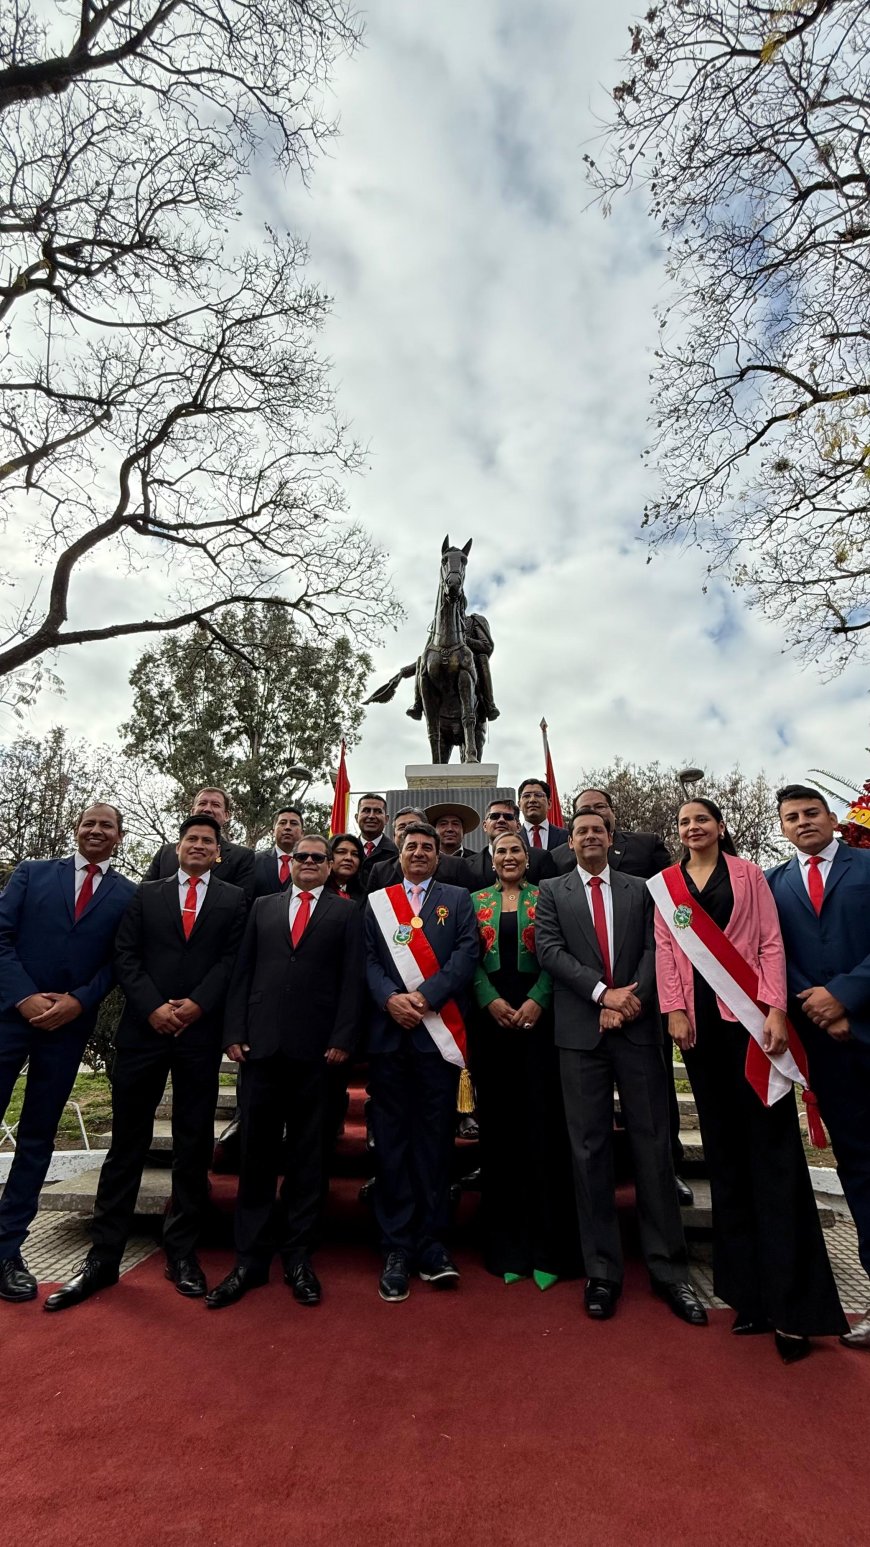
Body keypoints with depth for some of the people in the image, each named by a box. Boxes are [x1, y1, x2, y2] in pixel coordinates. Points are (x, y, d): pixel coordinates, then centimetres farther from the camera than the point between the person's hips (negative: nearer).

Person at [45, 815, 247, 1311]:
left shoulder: (234, 899, 6)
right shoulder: (147, 894, 10)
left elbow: (233, 959, -2)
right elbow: (126, 956, 2)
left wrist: (198, 1004, -14)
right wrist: (153, 1007, -10)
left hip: (201, 1034, 0)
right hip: (144, 1030, 1)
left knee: (194, 1146, 9)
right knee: (127, 1145, 8)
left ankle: (182, 1252, 23)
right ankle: (103, 1257, 20)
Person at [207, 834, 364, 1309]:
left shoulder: (345, 912, 6)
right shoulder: (263, 906, 13)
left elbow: (353, 979, 0)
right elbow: (242, 972, 9)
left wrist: (342, 1038, -8)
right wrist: (235, 1032, 0)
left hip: (316, 1048, -2)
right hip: (261, 1043, 2)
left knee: (307, 1154, 9)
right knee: (256, 1152, 9)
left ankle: (298, 1257, 23)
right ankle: (250, 1258, 22)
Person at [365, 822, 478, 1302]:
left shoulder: (458, 899, 10)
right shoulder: (376, 901, 13)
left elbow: (466, 956, -2)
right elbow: (368, 960, 5)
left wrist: (424, 997, -12)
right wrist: (390, 998, -12)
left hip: (439, 1033, -1)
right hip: (388, 1032, 1)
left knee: (435, 1137, 4)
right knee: (392, 1140, 6)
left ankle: (432, 1245, 17)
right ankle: (396, 1248, 16)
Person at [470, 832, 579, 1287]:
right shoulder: (475, 901, 10)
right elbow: (470, 959, 4)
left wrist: (536, 1000, -13)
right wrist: (491, 1000, -10)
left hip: (537, 1014, -1)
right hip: (491, 1017, 1)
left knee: (543, 1121, -1)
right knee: (498, 1122, 6)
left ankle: (547, 1244, 12)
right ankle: (505, 1244, 19)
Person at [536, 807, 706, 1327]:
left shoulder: (639, 890, 11)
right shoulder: (552, 892, 8)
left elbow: (654, 949, 2)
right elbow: (550, 951, -4)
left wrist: (631, 999, -13)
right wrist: (603, 992, -13)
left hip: (638, 1029, 1)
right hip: (581, 1032, 0)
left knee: (653, 1146, 6)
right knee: (590, 1151, 6)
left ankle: (669, 1269, 20)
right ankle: (602, 1271, 19)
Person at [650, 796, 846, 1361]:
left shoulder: (748, 874, 4)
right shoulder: (665, 885, 9)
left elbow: (771, 943, -1)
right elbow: (666, 951, 6)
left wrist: (776, 1010, -10)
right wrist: (675, 1010, -3)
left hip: (750, 1016, -2)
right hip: (701, 1022, 2)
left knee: (772, 1147, -2)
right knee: (724, 1149, 8)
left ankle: (792, 1301, 7)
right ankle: (747, 1290, 19)